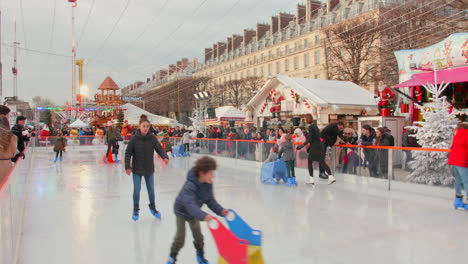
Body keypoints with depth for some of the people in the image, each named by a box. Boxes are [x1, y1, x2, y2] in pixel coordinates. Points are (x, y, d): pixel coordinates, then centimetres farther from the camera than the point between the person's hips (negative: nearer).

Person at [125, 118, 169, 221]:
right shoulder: (134, 139, -11)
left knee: (151, 189, 12)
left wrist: (165, 157, -29)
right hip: (137, 170, -2)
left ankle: (153, 207, 34)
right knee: (137, 190, 3)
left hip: (149, 169, 2)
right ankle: (136, 210, 25)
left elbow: (159, 149, -9)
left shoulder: (152, 138, -7)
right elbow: (128, 153, -7)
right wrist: (127, 166, -13)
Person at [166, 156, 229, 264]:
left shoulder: (208, 184, -19)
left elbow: (211, 201, -13)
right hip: (182, 211, -5)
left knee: (198, 235, 8)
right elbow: (190, 204, -50)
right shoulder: (190, 185, -41)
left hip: (193, 213, 5)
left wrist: (221, 210, -29)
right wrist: (203, 216, -63)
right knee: (180, 237, 1)